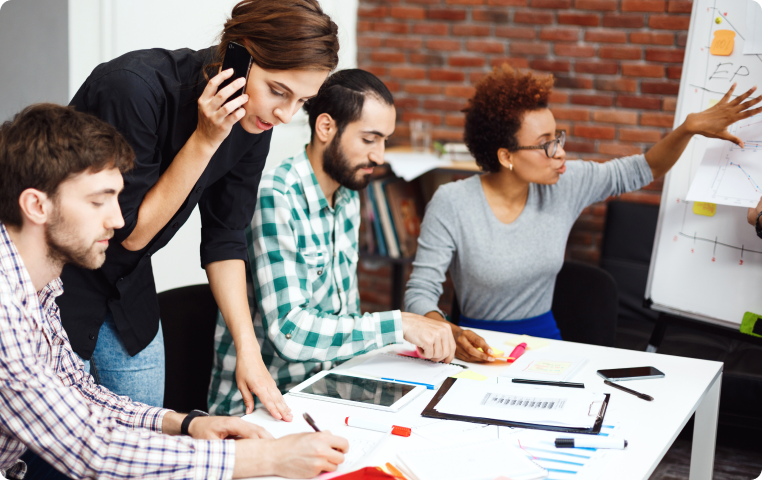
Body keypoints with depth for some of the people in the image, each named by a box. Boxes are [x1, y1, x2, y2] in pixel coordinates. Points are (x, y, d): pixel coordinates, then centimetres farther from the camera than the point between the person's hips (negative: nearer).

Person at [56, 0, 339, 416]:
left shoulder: (252, 121, -9)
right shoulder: (135, 87, -29)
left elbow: (225, 238, -1)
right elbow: (130, 233, -22)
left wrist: (248, 349, -8)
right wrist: (204, 141, -30)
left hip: (126, 287, 6)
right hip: (54, 274, -6)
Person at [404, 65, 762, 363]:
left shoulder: (565, 185, -1)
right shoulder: (451, 204, -14)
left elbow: (640, 171, 10)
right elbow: (420, 293, -15)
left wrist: (691, 127, -6)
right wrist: (450, 336, -36)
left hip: (544, 340, 5)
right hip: (479, 348, -4)